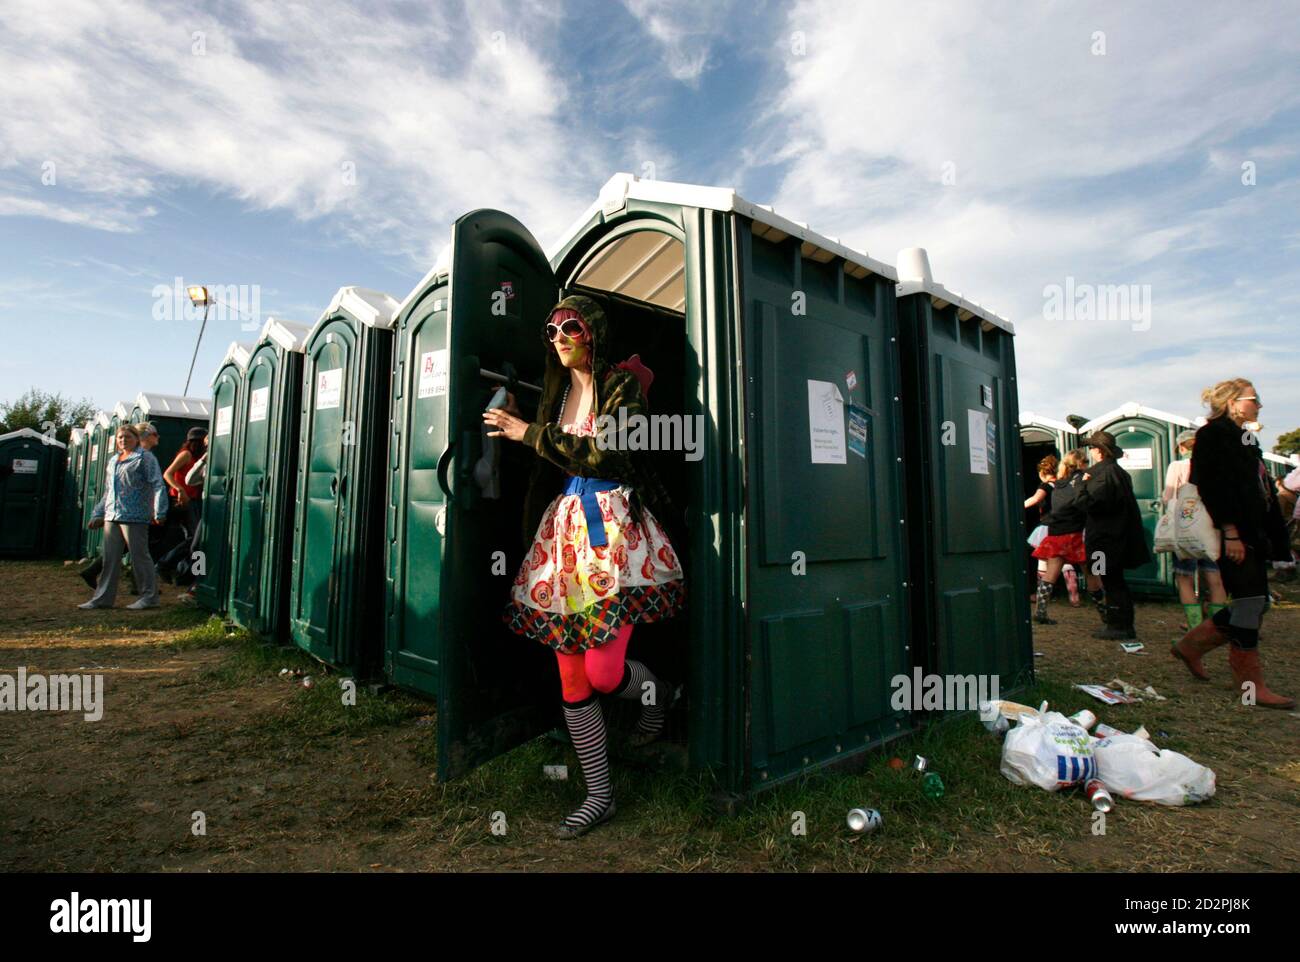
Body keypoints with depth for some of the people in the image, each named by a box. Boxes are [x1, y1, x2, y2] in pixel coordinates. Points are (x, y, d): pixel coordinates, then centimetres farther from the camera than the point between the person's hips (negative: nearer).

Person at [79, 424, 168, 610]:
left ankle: (149, 596, 3)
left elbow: (158, 486, -11)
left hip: (135, 517, -7)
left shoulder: (145, 459, -2)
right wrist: (98, 514, 22)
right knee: (110, 558, 9)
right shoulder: (112, 461, 21)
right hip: (111, 517, 7)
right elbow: (107, 492, 27)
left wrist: (159, 512, -20)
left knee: (140, 556, -4)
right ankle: (103, 597, 15)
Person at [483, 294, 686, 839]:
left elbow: (609, 455, -16)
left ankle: (658, 692, 28)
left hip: (613, 526, -6)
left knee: (603, 673, -10)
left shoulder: (621, 384, -2)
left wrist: (532, 434, -11)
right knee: (571, 678, 6)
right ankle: (599, 796, 23)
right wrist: (511, 425, 11)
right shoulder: (557, 391, 17)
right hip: (563, 527, 6)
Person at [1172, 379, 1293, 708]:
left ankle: (1191, 646, 21)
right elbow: (1213, 487, -18)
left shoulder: (1246, 438, 19)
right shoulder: (1213, 435, -9)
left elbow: (1262, 491, 21)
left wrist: (1276, 537, 16)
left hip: (1253, 534, 10)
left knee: (1254, 603, 9)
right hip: (1235, 535, -10)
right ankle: (1252, 686, 3)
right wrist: (1231, 533, -22)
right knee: (1250, 604, -6)